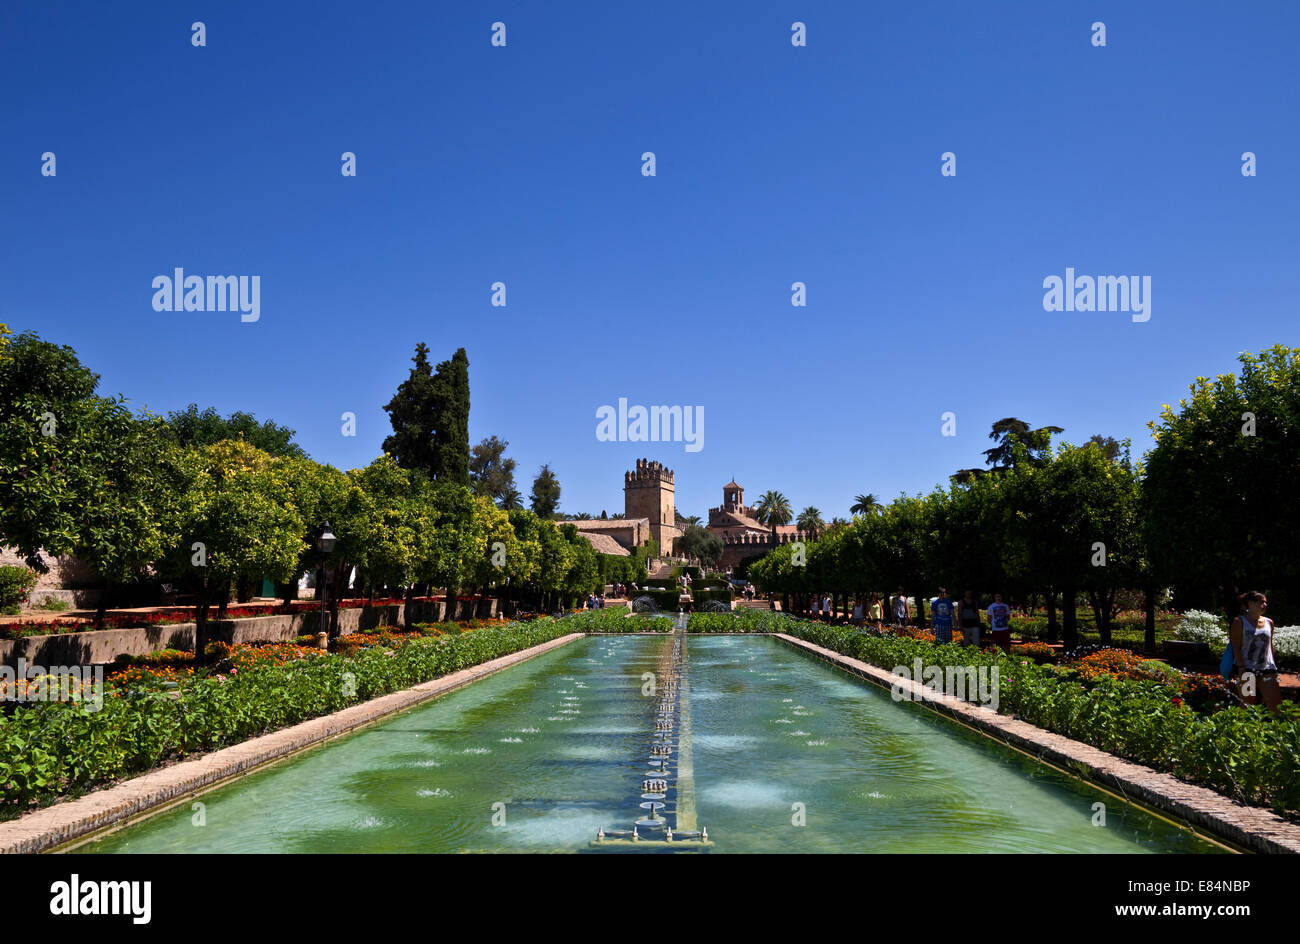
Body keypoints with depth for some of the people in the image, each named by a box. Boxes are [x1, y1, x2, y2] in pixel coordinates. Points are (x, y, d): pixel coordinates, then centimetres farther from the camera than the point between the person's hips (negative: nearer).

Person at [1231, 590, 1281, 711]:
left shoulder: (1269, 623, 12)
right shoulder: (1240, 622, -2)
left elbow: (1270, 646, 18)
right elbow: (1236, 647, -6)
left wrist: (1274, 667, 14)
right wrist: (1242, 670, -13)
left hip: (1267, 669, 4)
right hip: (1248, 669, -4)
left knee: (1275, 705, -4)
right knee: (1249, 704, 0)